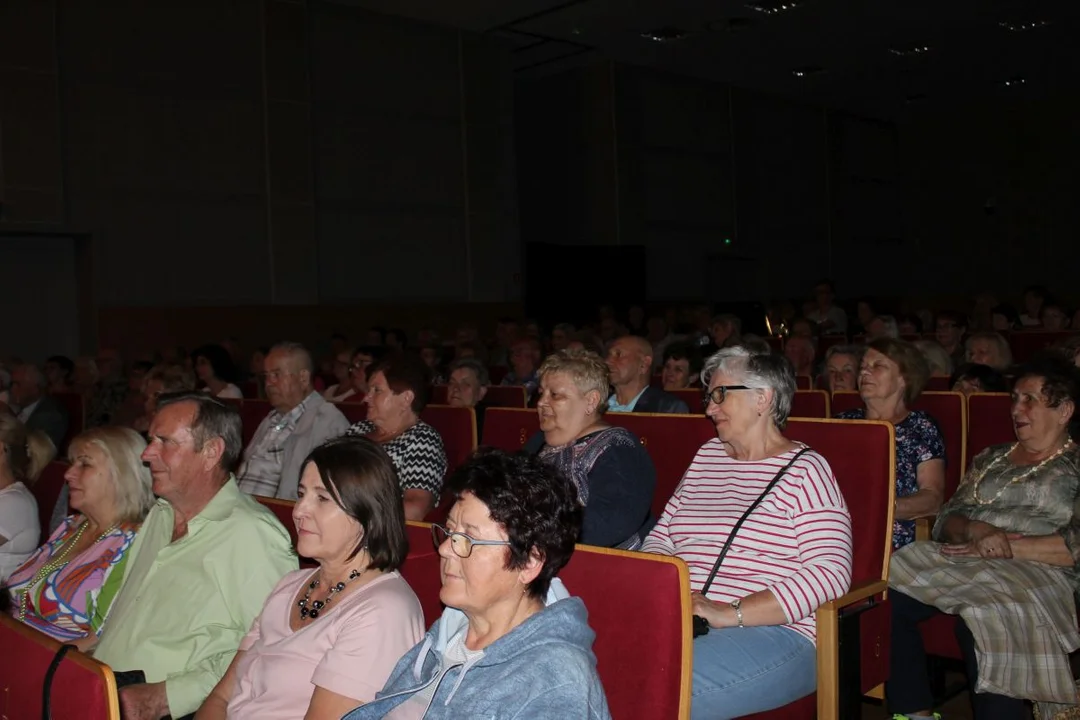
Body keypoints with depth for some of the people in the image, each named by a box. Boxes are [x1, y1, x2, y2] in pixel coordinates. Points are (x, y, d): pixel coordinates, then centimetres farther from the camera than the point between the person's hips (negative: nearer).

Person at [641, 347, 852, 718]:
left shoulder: (804, 470, -1)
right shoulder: (706, 456, 19)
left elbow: (830, 573, -13)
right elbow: (661, 535, 21)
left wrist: (731, 613, -19)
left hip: (773, 631, -6)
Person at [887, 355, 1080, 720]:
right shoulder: (990, 458, 24)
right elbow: (947, 519, 16)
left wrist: (1005, 547, -13)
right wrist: (976, 530, -7)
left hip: (1037, 572, -5)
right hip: (964, 562, 5)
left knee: (981, 617, -39)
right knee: (889, 594, -23)